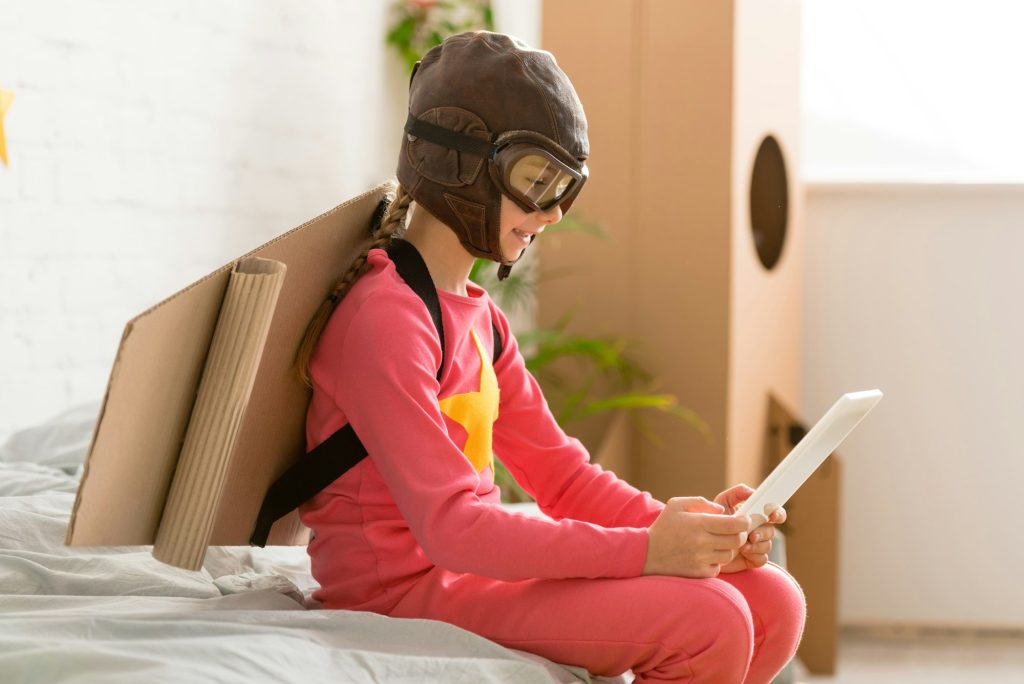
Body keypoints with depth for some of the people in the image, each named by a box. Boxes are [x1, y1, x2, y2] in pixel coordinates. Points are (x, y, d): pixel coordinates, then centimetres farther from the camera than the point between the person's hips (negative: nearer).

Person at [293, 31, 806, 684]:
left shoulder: (479, 315, 16)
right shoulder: (383, 318, -15)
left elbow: (563, 476, 14)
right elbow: (451, 527, -24)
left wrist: (685, 530, -5)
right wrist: (645, 550, -28)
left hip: (480, 564, 9)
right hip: (407, 590, -9)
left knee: (774, 604, 0)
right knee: (706, 623, -23)